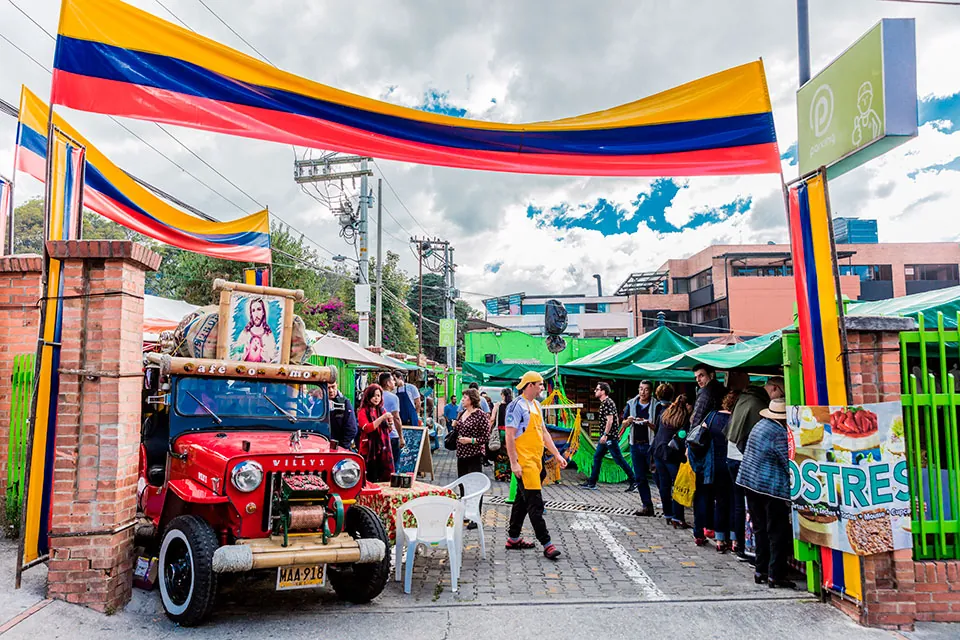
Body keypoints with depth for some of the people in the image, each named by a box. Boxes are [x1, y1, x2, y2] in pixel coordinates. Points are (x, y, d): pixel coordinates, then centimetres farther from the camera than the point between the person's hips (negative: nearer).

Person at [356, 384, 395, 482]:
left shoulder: (382, 410, 15)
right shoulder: (363, 412, -1)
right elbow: (367, 428, -17)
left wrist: (390, 425, 1)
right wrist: (382, 417, -20)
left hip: (383, 448, 5)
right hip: (369, 449, -5)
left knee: (385, 478, 1)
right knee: (370, 479, -6)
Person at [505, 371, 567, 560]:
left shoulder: (536, 405, 15)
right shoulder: (517, 406, -12)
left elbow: (544, 432, 20)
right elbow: (509, 436, -16)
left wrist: (556, 454, 15)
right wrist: (514, 463, -20)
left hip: (535, 460, 9)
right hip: (524, 462, -9)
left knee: (523, 500, 15)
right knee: (535, 503, -7)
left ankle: (513, 538, 25)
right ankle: (547, 544, -5)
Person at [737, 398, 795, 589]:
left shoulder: (760, 425, 11)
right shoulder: (779, 434, -16)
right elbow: (790, 463, -14)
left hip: (749, 481, 8)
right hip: (772, 486, -8)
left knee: (760, 529, 15)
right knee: (778, 532, 1)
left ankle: (761, 571, 20)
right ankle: (775, 575, 3)